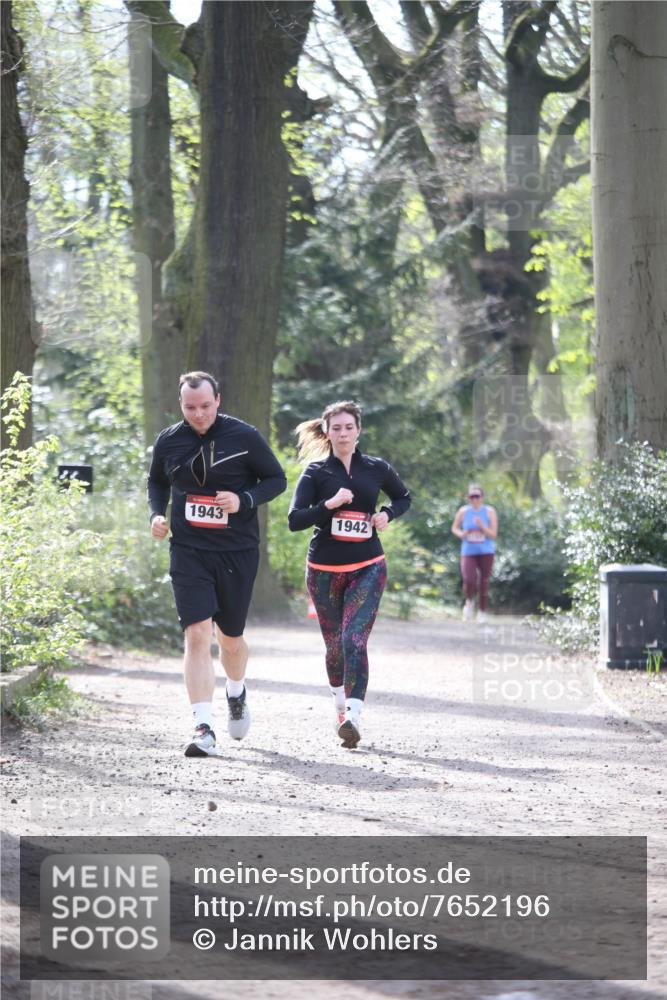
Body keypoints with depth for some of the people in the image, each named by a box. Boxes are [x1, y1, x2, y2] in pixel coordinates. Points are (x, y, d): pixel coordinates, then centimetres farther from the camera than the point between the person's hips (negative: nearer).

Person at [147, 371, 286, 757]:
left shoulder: (245, 437, -7)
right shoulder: (168, 442, 1)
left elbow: (277, 479, 2)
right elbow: (158, 482, 20)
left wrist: (244, 500, -16)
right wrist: (157, 514, 2)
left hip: (238, 551, -1)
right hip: (188, 551, 1)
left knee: (230, 638, 11)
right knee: (197, 634, -14)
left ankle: (237, 693, 46)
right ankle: (204, 728, -16)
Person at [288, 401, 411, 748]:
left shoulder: (376, 469, 3)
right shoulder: (316, 473, -2)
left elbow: (403, 497, 21)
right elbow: (294, 520, -10)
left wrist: (387, 514, 0)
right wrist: (329, 504, -24)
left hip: (367, 568, -1)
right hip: (324, 570, 1)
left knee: (354, 639, -17)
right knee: (334, 643, 11)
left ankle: (353, 717, -26)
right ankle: (339, 702, 39)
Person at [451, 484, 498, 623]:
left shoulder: (489, 512, -2)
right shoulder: (463, 511, 1)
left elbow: (493, 535, -4)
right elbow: (454, 527, 15)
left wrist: (482, 527, -21)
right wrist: (461, 534, -7)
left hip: (486, 552, 0)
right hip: (468, 552, 0)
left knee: (484, 583, 3)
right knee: (469, 580, -18)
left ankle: (482, 612, 20)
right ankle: (469, 602, 13)